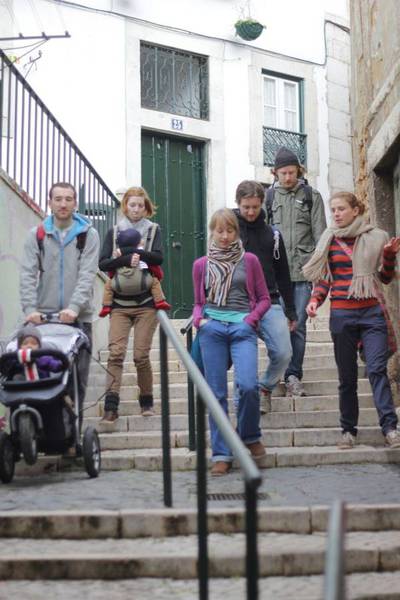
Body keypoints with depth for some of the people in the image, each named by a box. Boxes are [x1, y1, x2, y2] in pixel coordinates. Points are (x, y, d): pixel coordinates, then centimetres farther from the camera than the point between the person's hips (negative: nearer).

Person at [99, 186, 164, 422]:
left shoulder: (153, 230, 8)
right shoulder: (114, 232, 10)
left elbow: (159, 257, -8)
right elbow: (103, 263, -2)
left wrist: (135, 253, -20)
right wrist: (128, 258, -18)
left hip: (146, 302, -1)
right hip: (120, 303, 1)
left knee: (141, 355, -1)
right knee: (116, 352, -11)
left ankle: (147, 401, 17)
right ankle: (111, 405, -11)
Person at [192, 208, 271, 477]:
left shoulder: (249, 260, 10)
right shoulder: (201, 265, 15)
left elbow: (264, 298, 12)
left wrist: (251, 319, -3)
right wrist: (199, 319, 1)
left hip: (242, 327, -2)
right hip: (212, 328, 2)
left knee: (248, 385, -19)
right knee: (217, 392, -1)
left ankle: (250, 436, 9)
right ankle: (221, 454, 6)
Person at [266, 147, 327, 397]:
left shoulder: (311, 196, 8)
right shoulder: (269, 196, 10)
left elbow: (320, 234, 6)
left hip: (303, 269, -1)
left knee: (298, 324, -2)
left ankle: (293, 375, 4)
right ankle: (284, 374, 7)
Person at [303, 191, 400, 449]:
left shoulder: (376, 237, 5)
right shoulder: (329, 240, 7)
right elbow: (324, 279, 13)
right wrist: (315, 300, -5)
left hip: (372, 312, -1)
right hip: (341, 314, 1)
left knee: (377, 369, -13)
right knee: (347, 376, 5)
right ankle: (348, 430, 12)